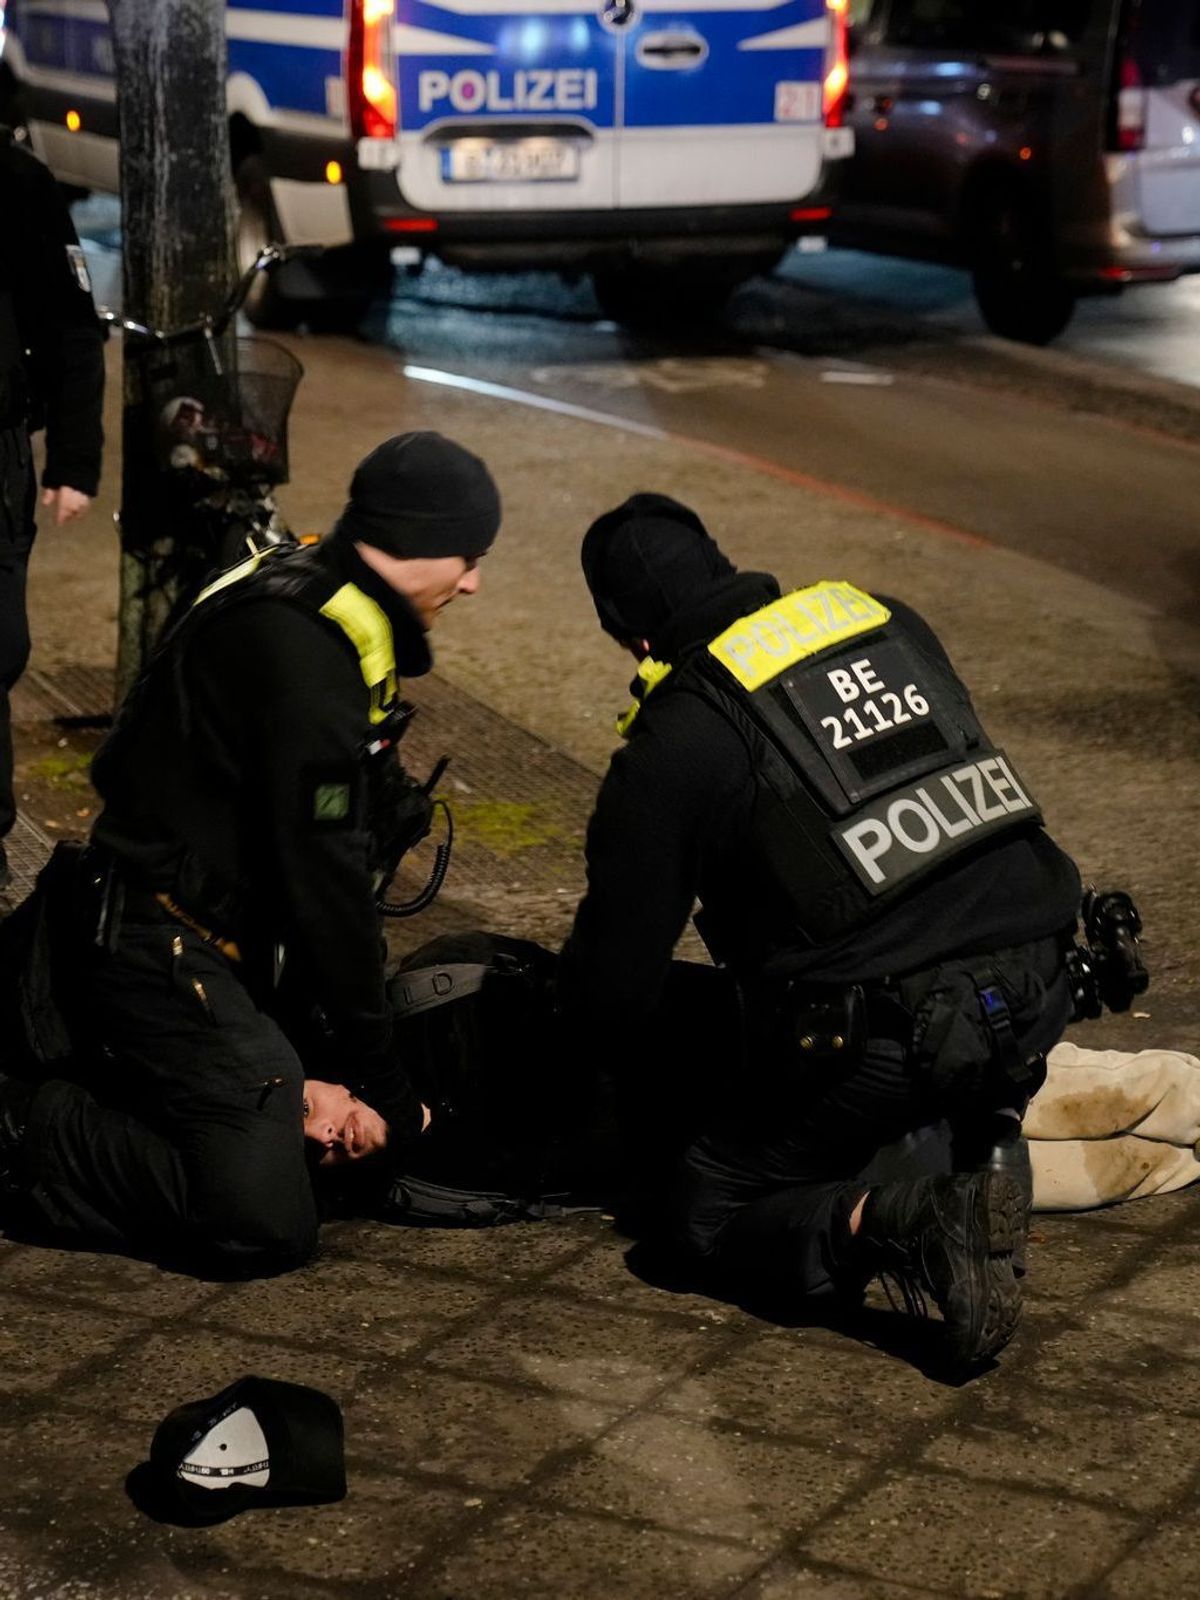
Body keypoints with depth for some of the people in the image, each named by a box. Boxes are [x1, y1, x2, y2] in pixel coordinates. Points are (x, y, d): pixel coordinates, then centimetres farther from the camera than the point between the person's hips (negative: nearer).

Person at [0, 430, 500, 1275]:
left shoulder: (317, 618, 11)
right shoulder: (305, 651, -21)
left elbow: (331, 853, 12)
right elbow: (325, 873, -20)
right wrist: (384, 1084, -12)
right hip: (161, 945, -11)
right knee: (265, 1223, -18)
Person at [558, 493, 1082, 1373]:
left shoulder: (672, 747, -2)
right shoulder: (889, 620, 12)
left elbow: (610, 985, 2)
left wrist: (661, 1067, 24)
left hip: (885, 1029, -5)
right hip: (1036, 991, 6)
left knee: (709, 1213, 13)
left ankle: (901, 1222, -15)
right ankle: (988, 1141, 9)